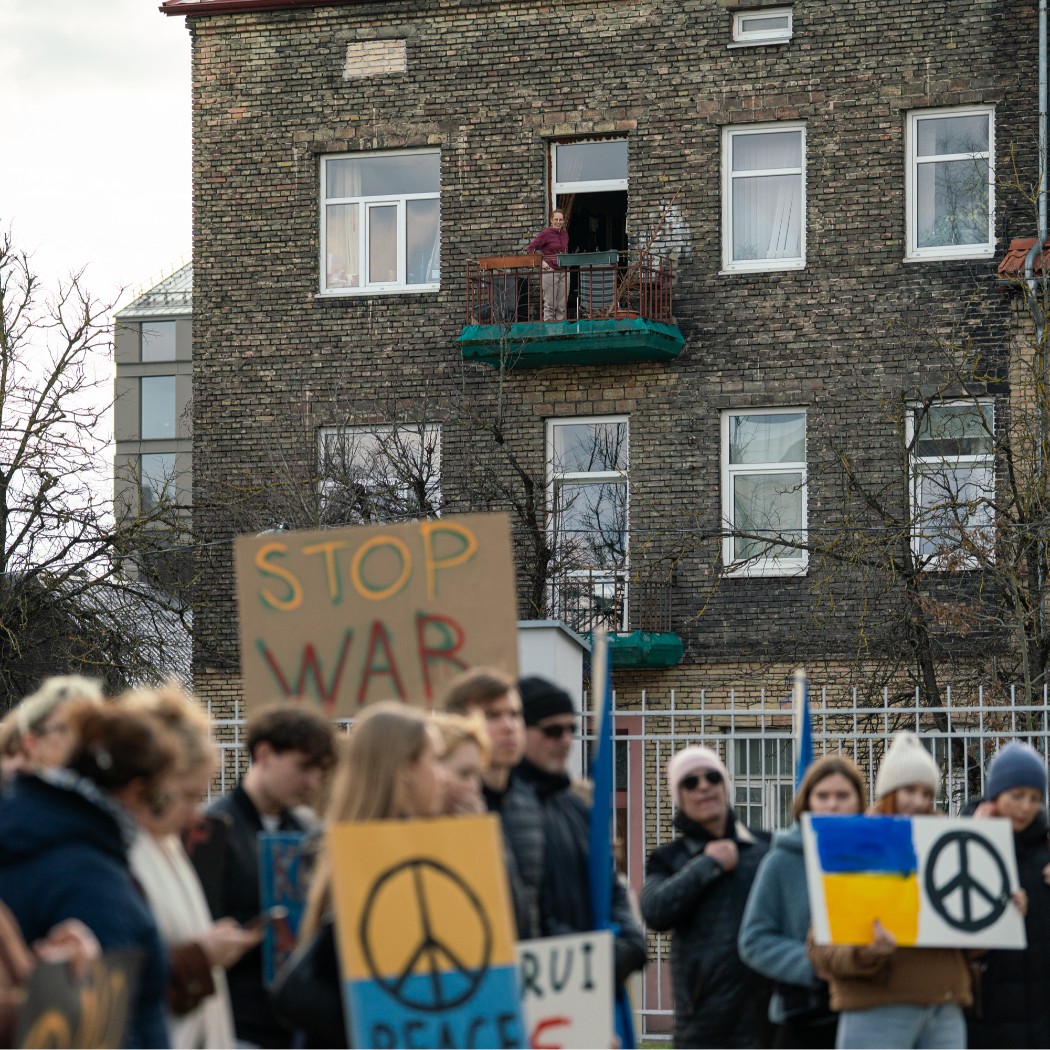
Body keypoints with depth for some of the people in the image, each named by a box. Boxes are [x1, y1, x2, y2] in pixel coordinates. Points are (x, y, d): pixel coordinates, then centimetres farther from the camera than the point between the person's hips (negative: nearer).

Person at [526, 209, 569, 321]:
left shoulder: (565, 233, 11)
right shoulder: (545, 233, -7)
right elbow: (530, 249, -7)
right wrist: (541, 262, -14)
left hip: (564, 270, 6)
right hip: (550, 270, -6)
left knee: (562, 305, 7)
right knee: (550, 304, -3)